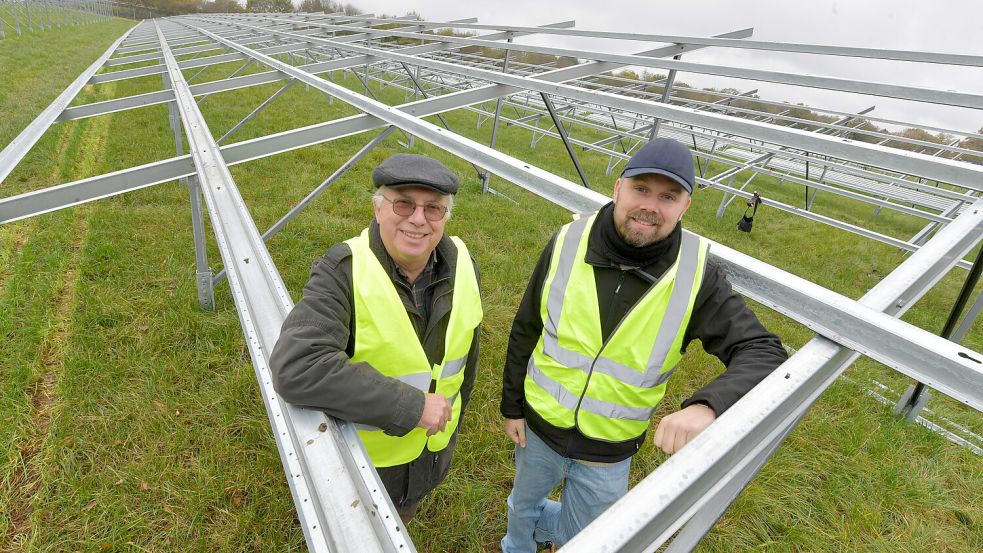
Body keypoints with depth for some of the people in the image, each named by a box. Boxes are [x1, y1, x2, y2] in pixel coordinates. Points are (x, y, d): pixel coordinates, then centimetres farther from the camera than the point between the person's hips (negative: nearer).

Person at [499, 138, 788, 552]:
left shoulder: (696, 274, -19)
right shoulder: (568, 244, -17)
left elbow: (763, 353, -20)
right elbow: (525, 332, -6)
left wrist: (707, 406, -40)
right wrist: (511, 405, 2)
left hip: (609, 452, 0)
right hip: (539, 423, 1)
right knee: (523, 503, 30)